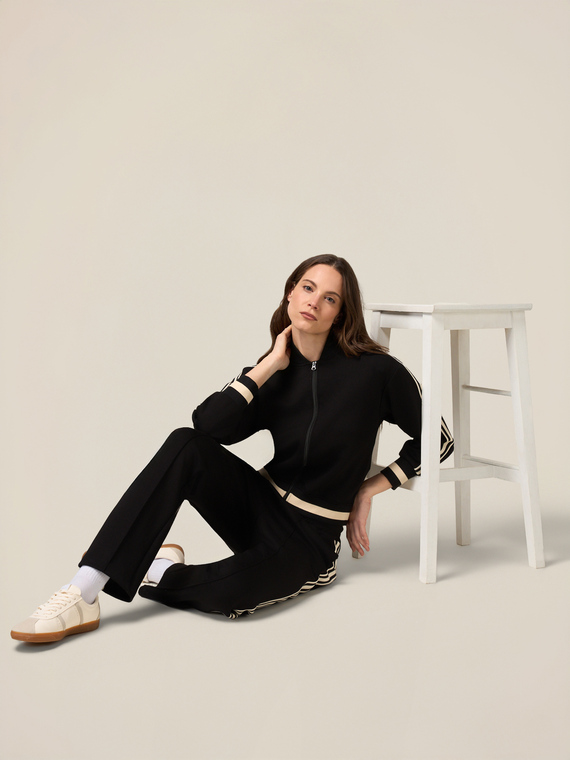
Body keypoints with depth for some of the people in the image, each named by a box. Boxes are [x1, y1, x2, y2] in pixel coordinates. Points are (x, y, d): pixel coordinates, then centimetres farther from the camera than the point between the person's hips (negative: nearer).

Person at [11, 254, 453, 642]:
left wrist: (370, 489, -1)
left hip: (311, 537, -4)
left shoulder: (375, 371, -9)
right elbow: (207, 426, -16)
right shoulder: (275, 376, 1)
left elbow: (437, 440, 1)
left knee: (230, 593, -37)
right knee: (185, 446, -27)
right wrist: (270, 364, -14)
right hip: (260, 506, 4)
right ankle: (84, 593, -27)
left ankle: (157, 575, -2)